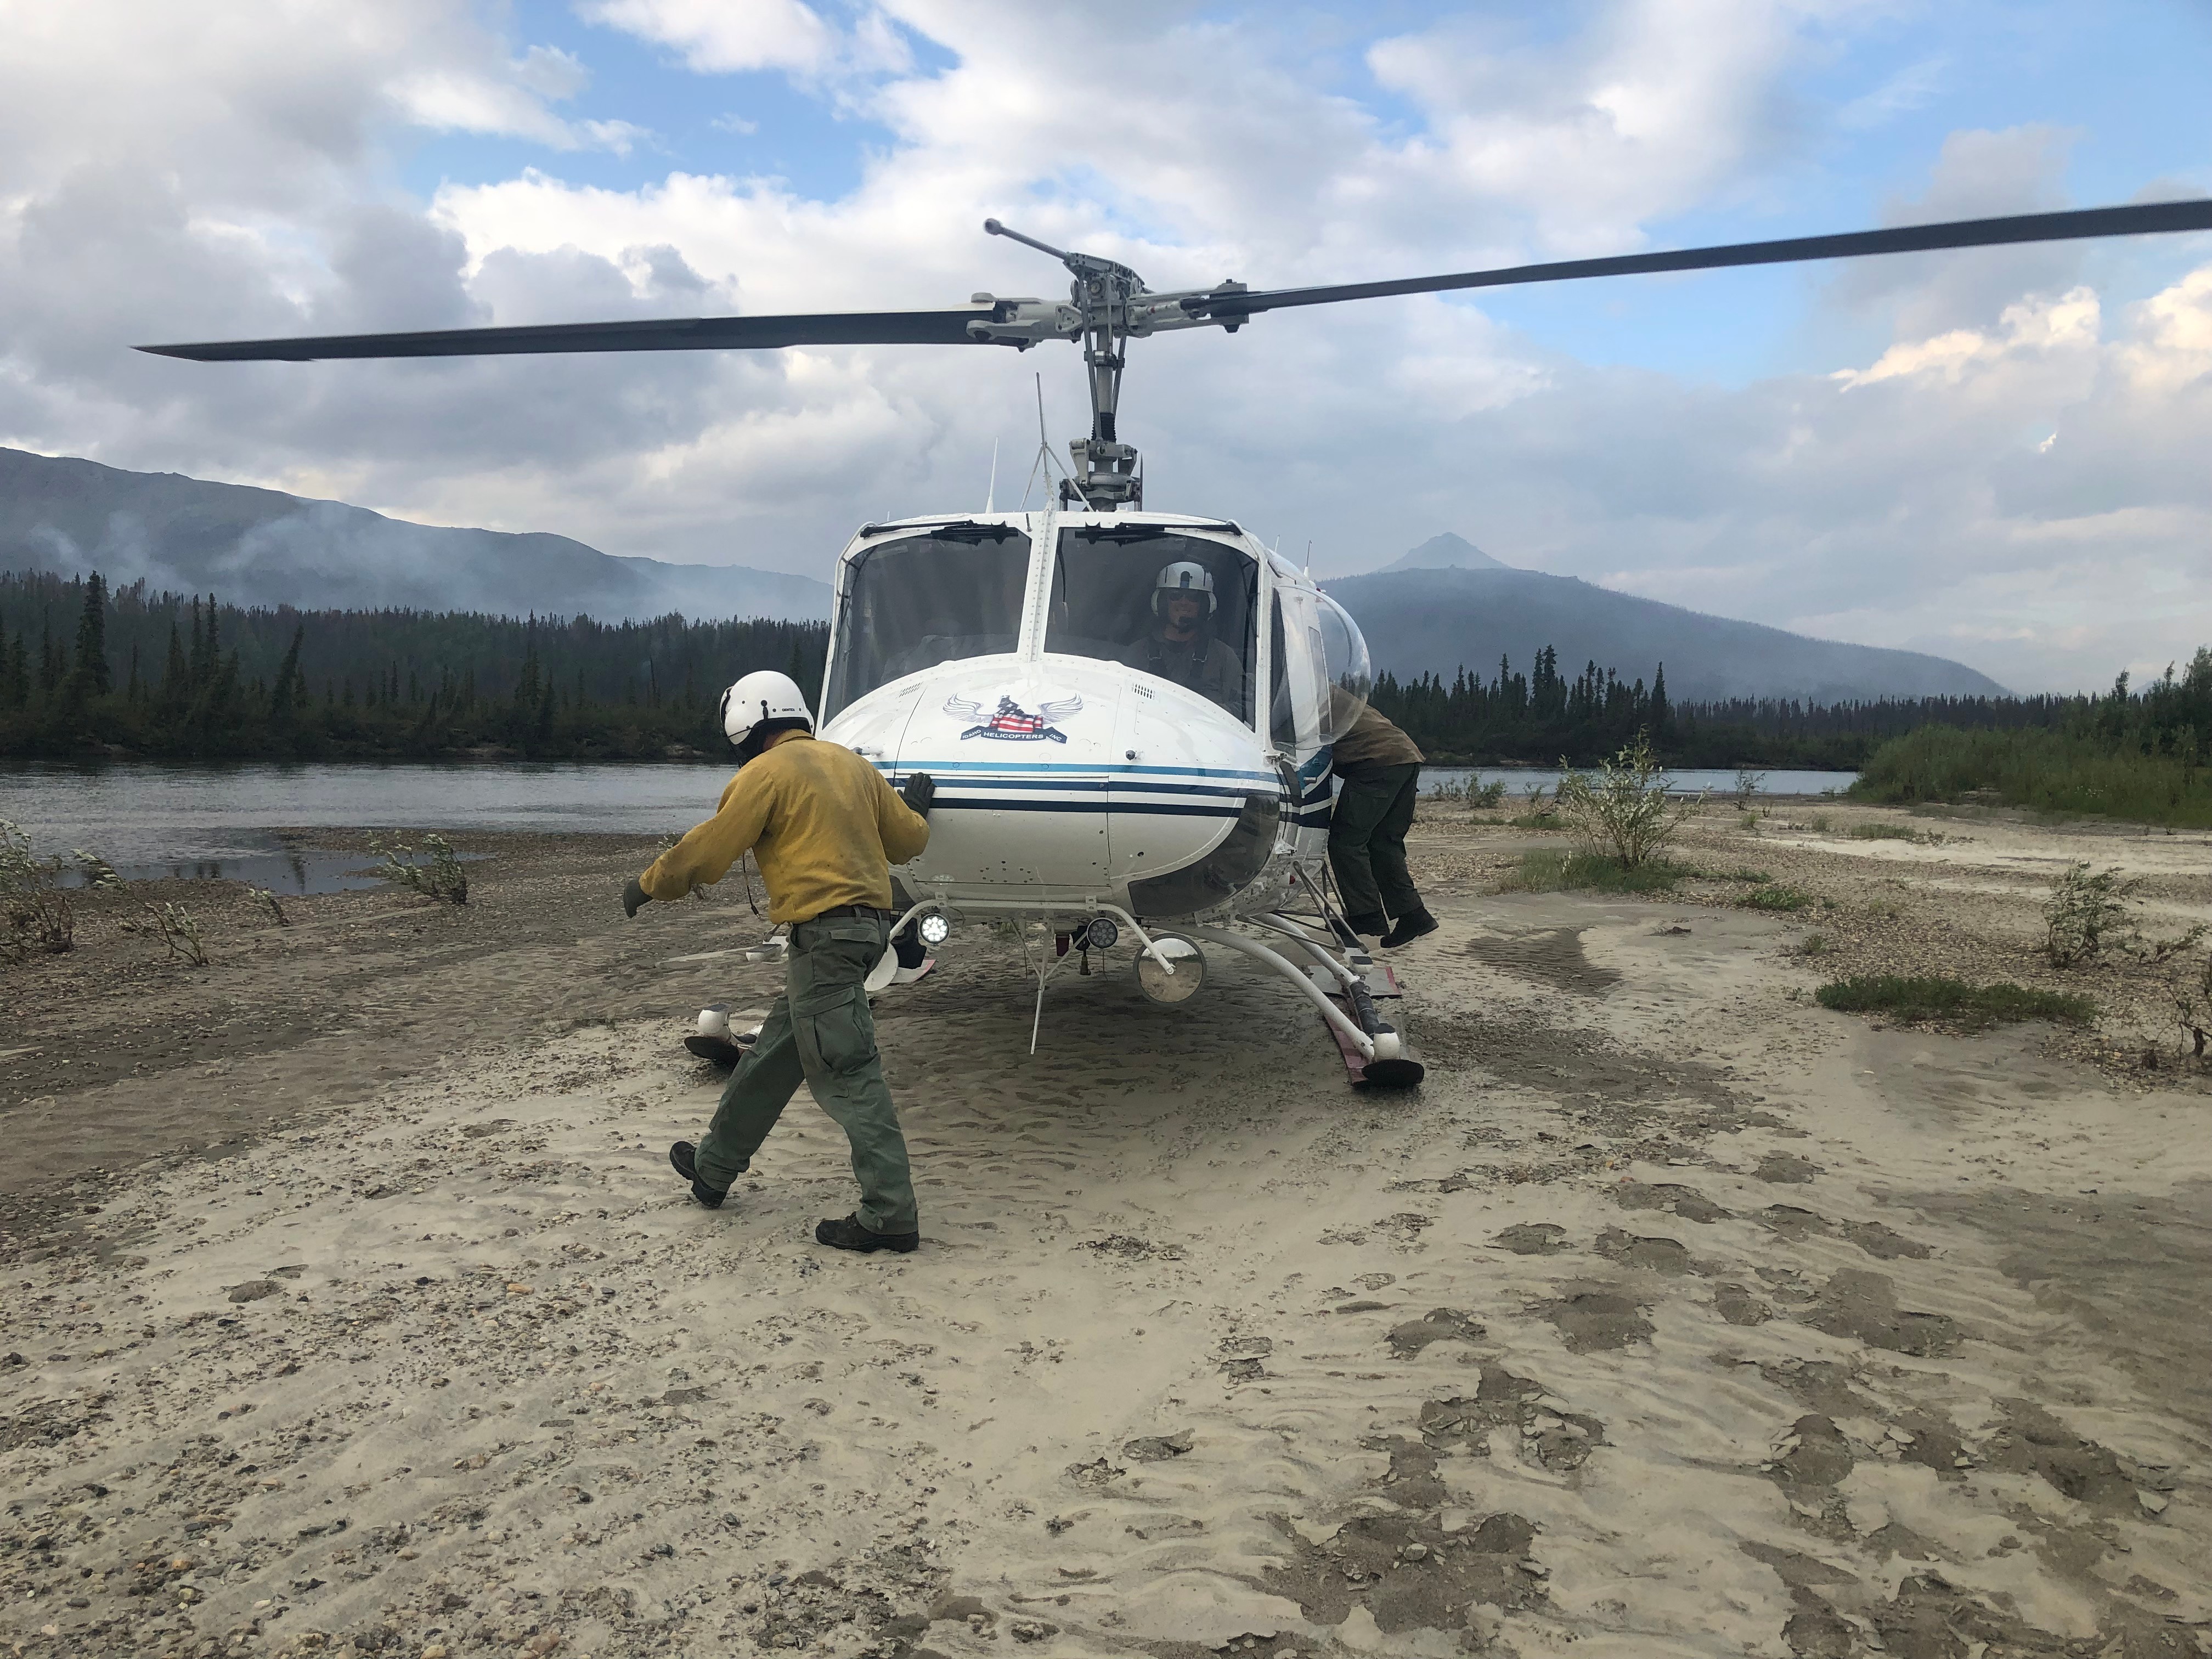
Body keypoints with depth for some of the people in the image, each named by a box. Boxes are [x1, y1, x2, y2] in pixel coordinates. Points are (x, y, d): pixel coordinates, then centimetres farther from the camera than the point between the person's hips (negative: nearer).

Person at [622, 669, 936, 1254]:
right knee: (773, 1056, 20)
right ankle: (714, 1167, 35)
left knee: (846, 1074, -7)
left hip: (823, 931, -9)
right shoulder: (850, 762, 15)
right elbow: (908, 840, 18)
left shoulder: (768, 772, -7)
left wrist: (647, 885, 13)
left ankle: (889, 1216, -5)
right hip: (868, 918, 9)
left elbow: (706, 850, -4)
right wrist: (914, 808, 40)